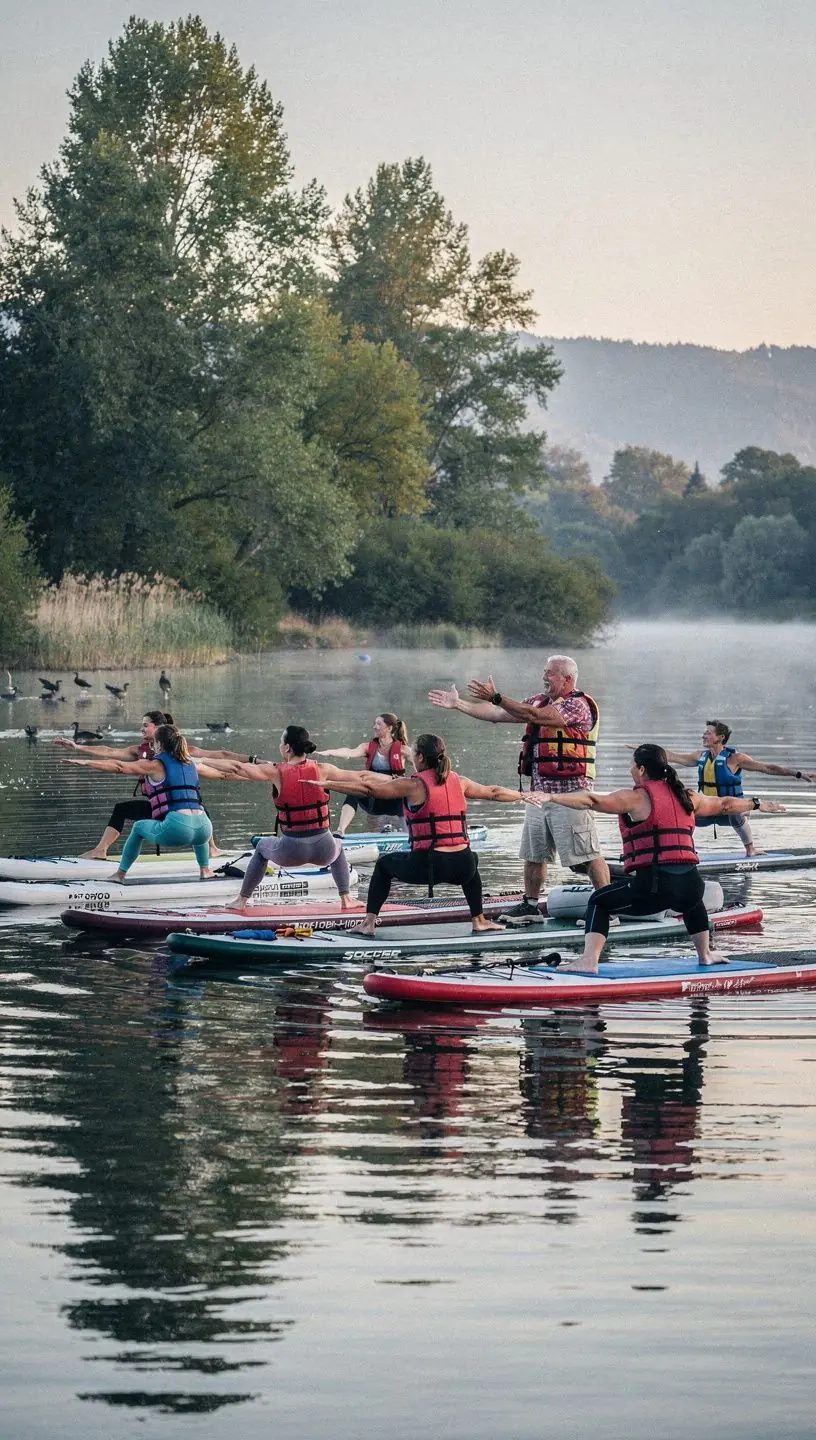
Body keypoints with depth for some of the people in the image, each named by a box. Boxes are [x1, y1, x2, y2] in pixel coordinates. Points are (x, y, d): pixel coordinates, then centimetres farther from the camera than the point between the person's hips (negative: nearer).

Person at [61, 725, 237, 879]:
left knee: (139, 827, 22)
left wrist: (85, 762, 0)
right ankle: (205, 869, 37)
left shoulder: (156, 766, 5)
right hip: (203, 831, 5)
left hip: (177, 829, -5)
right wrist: (225, 774, 62)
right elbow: (220, 774, 39)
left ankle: (121, 873, 22)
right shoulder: (192, 763, 21)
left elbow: (119, 767, 0)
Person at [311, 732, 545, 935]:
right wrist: (524, 795, 42)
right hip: (461, 868, 4)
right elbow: (494, 793, 25)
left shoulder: (414, 785, -4)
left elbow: (366, 789, -3)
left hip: (427, 867, -4)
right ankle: (479, 920, 36)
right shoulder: (459, 782, 10)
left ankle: (369, 922, 14)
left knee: (384, 864, 23)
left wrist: (326, 784, 3)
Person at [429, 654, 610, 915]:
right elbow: (498, 714, 15)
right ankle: (530, 904, 26)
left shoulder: (577, 705, -12)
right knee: (533, 852, 15)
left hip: (569, 792, -9)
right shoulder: (540, 701, 15)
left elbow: (535, 716, -24)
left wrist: (496, 697, -24)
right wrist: (458, 704, 10)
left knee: (587, 854, -8)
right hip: (540, 791, 9)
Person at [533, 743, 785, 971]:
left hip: (653, 886, -6)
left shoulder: (636, 799, 0)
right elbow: (725, 804, 34)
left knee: (598, 903, 11)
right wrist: (758, 803, 52)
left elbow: (593, 801, -12)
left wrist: (551, 798, -16)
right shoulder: (687, 797, 19)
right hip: (690, 884, 6)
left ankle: (589, 959, -8)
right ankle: (705, 955, 46)